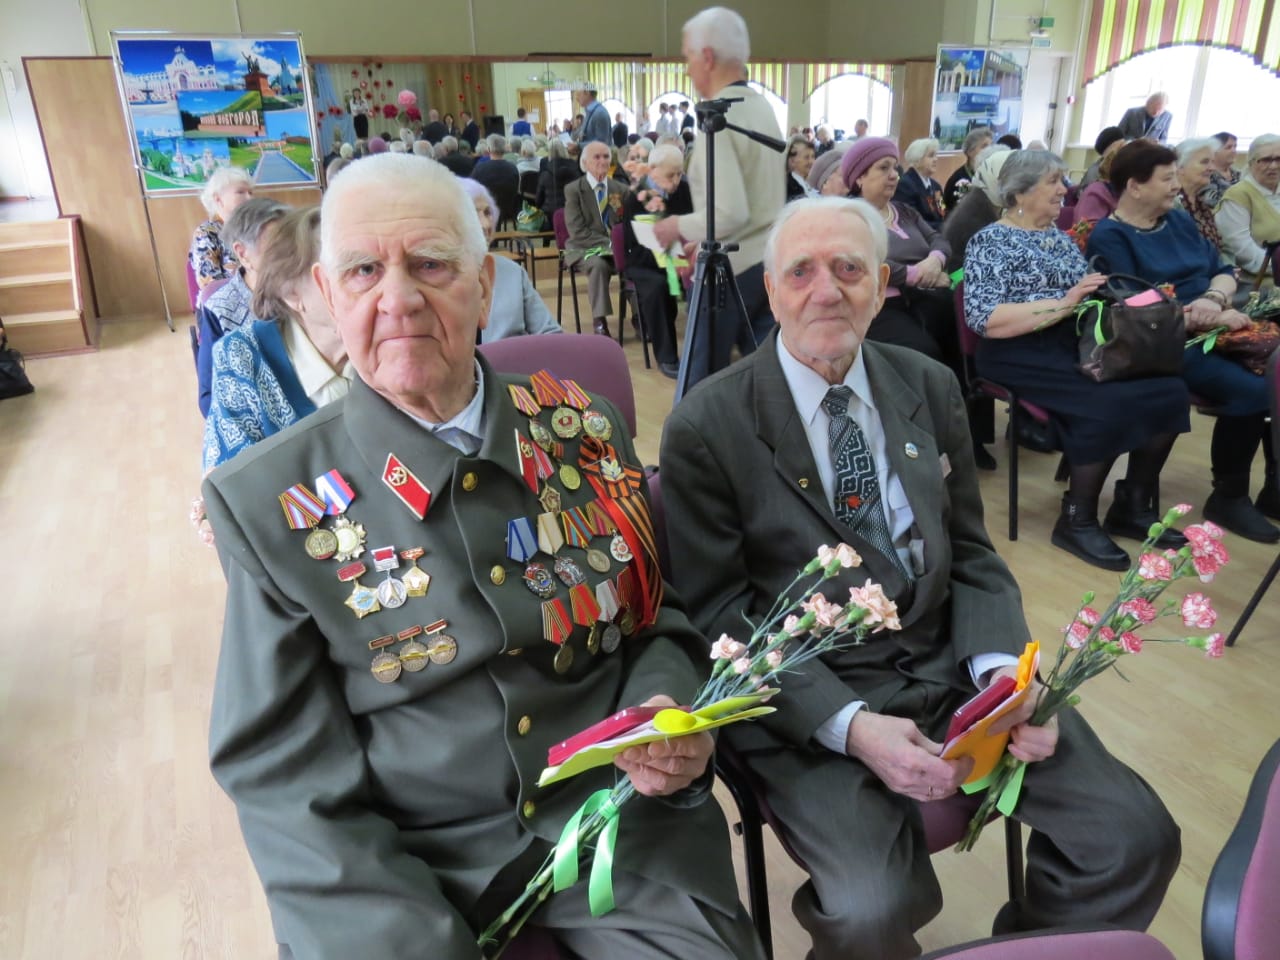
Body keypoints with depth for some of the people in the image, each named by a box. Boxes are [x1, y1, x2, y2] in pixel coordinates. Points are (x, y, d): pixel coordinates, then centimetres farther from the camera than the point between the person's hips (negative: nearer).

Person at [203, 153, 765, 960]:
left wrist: (665, 709, -12)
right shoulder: (270, 503, -7)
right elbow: (279, 766, -5)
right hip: (409, 860, -1)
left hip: (617, 817, 2)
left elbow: (659, 615, 9)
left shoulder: (587, 432, -2)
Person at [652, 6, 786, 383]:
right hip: (770, 259, 8)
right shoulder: (762, 106, 10)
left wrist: (680, 227, -8)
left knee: (704, 376, 6)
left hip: (730, 268, -8)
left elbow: (731, 213, -25)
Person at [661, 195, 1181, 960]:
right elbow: (719, 614, -8)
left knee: (1138, 837, -8)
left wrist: (1001, 668, -9)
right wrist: (849, 724, -20)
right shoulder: (706, 429, -8)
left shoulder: (932, 388, 7)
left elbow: (971, 555, 10)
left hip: (949, 663, 5)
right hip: (807, 698, -4)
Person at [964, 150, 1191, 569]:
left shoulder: (1061, 237, 20)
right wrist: (1062, 304, -19)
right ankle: (1077, 520, -11)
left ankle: (1133, 505, 3)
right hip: (1025, 355, -7)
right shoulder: (991, 241, -4)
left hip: (1076, 344, 7)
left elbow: (1087, 298, 22)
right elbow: (984, 319, -17)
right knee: (1108, 406, -30)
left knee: (1168, 391, -14)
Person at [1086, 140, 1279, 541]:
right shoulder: (1109, 237, -6)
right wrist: (1210, 319, -19)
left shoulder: (1179, 219, 18)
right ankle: (1228, 497, -7)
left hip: (1215, 332, 7)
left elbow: (1224, 271, 16)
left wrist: (1213, 299, -8)